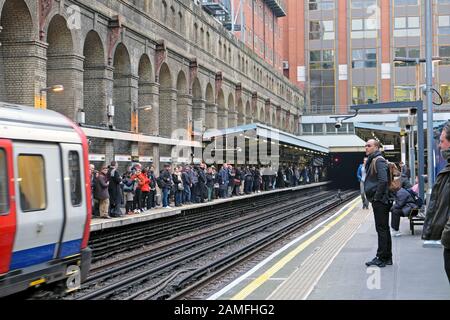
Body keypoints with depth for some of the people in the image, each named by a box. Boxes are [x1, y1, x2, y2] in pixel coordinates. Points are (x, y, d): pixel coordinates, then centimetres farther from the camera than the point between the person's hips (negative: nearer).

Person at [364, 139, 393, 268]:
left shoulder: (378, 161, -14)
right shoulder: (372, 160, 17)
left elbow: (383, 180, -24)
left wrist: (376, 197, -19)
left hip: (380, 201, -10)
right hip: (378, 200, 10)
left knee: (382, 229, -6)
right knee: (384, 229, 14)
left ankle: (382, 258, -2)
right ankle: (387, 258, 21)